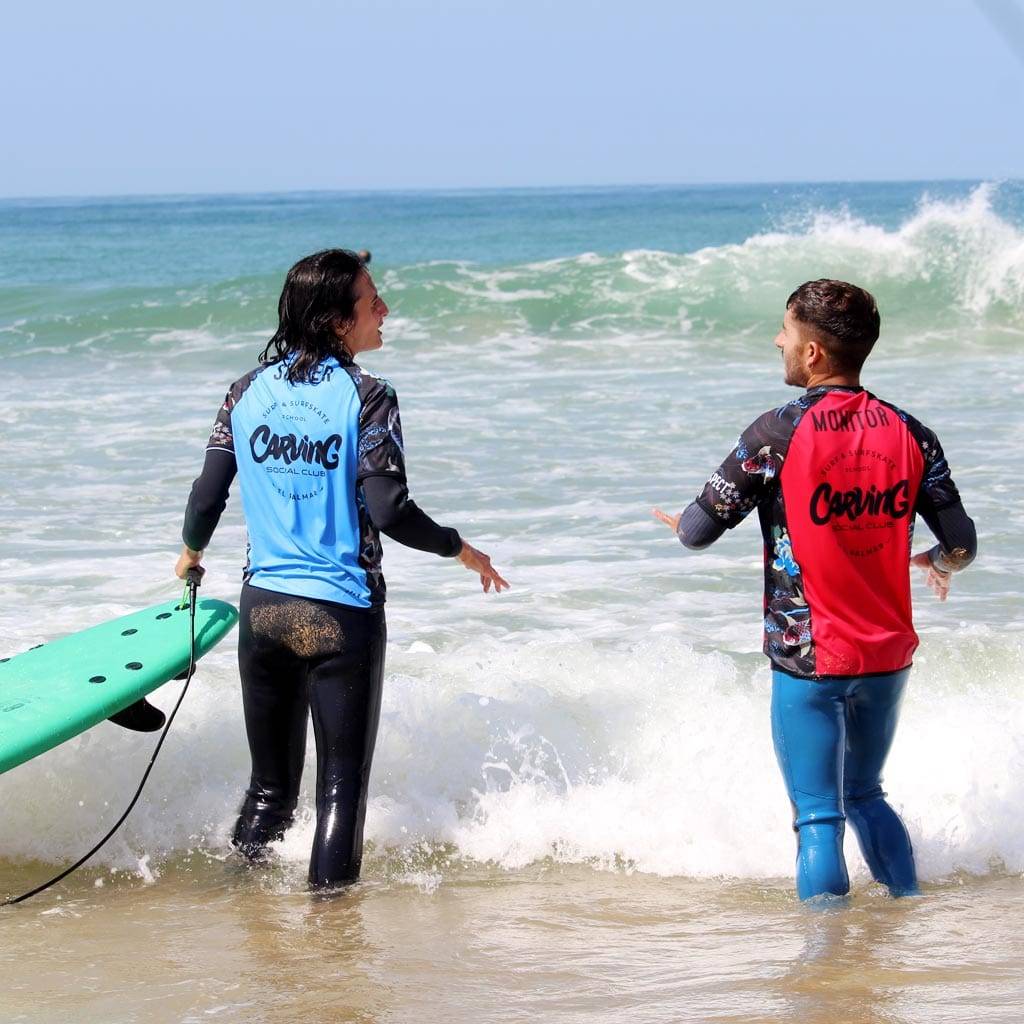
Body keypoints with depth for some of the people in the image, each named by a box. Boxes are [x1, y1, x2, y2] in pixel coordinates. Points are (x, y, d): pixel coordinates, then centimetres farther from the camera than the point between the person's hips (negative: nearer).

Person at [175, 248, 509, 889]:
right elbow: (389, 512, -17)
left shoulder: (250, 391, 3)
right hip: (340, 617, -4)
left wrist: (192, 552, 25)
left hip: (263, 608, 5)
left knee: (270, 783, 17)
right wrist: (460, 549, 0)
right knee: (342, 783, 5)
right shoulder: (366, 396, -11)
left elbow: (207, 499, 4)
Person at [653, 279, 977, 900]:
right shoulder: (909, 434, -2)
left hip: (808, 661, -5)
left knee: (819, 819, 1)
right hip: (888, 656, 5)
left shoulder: (778, 434, -14)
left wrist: (680, 524, 16)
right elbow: (961, 545, -1)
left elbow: (699, 531, -8)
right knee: (866, 798, 22)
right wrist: (938, 565, 23)